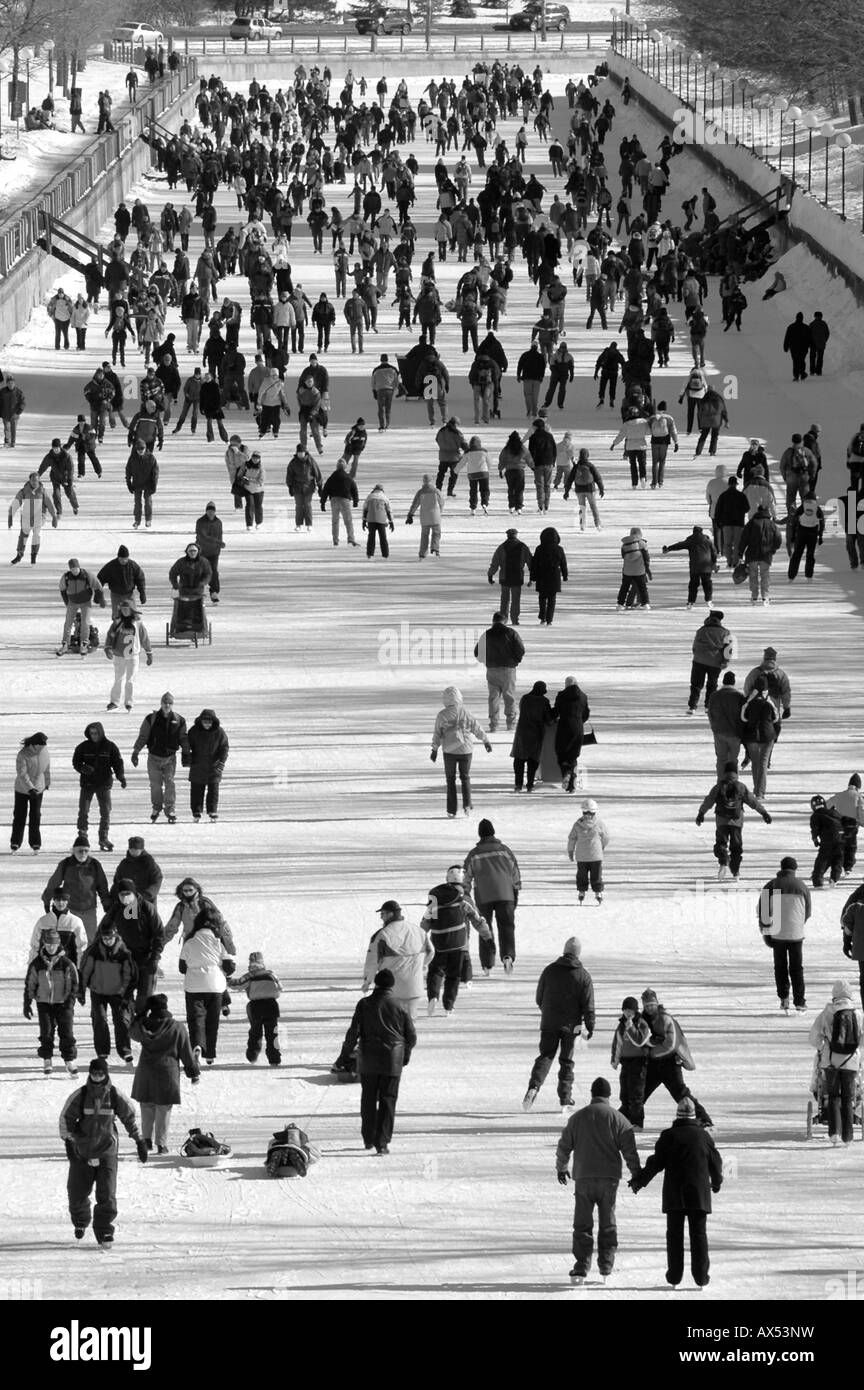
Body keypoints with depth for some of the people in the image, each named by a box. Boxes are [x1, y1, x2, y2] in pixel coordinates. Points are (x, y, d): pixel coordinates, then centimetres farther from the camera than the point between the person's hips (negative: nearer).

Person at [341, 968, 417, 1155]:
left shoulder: (364, 1005, -5)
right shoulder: (399, 1007, -3)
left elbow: (353, 1032, -7)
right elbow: (411, 1037, 2)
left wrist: (347, 1052, 7)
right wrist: (406, 1055, 19)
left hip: (368, 1061, 1)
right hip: (392, 1062, -1)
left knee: (368, 1099, 16)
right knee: (387, 1101, 4)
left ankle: (368, 1140, 23)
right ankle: (382, 1143, -1)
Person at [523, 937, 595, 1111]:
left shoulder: (549, 971, 0)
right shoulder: (583, 976, -6)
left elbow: (539, 999, 9)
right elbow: (588, 1006, -7)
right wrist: (590, 1028, 2)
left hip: (549, 1023, 1)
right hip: (570, 1025, -1)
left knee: (545, 1056, 6)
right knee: (566, 1062, 9)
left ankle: (534, 1087, -18)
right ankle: (565, 1099, 10)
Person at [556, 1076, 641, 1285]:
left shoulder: (577, 1118, 3)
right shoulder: (618, 1119, -2)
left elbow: (564, 1147, 9)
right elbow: (629, 1150, -3)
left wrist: (561, 1168, 25)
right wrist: (636, 1174, 9)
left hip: (583, 1179, 0)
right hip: (609, 1178, 0)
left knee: (582, 1225, 3)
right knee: (608, 1224, 13)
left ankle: (581, 1269, -6)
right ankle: (606, 1266, 14)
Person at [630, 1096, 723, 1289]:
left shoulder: (669, 1136, -5)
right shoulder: (704, 1136, 1)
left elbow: (656, 1163, -5)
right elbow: (715, 1163, 11)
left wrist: (639, 1180, 7)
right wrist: (717, 1182, 31)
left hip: (674, 1195, -1)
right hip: (699, 1194, 1)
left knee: (674, 1235, 6)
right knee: (699, 1234, 5)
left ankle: (674, 1277, 5)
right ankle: (701, 1277, 2)